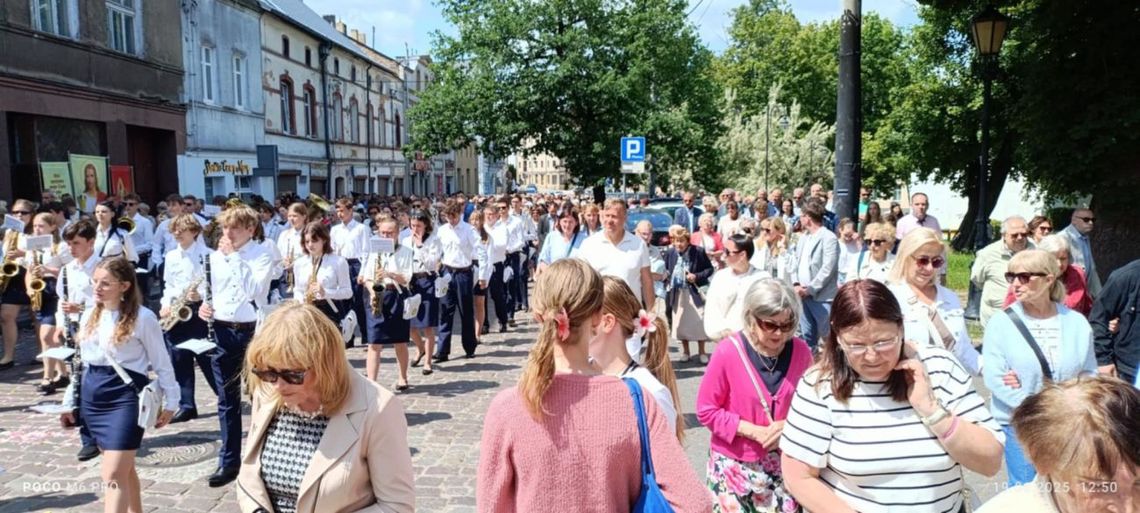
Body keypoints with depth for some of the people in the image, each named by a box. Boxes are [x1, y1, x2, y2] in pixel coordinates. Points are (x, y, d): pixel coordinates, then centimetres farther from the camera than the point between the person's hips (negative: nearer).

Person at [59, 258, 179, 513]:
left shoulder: (143, 317, -11)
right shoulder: (90, 315, 9)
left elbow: (161, 363, -6)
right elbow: (82, 361, 17)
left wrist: (170, 402, -4)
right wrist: (69, 400, 17)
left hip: (125, 395, -7)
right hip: (92, 395, 7)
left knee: (113, 475, -10)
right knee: (123, 468, 18)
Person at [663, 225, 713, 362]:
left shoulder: (698, 252, -10)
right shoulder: (670, 253, -2)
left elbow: (710, 269, -3)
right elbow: (665, 271, 11)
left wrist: (697, 276, -16)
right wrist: (664, 275, -11)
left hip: (695, 293, -3)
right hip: (677, 293, 3)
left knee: (698, 322, 1)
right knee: (681, 323, 10)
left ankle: (701, 352, 17)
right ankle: (686, 352, 25)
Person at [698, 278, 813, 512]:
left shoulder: (801, 352, -6)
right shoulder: (728, 352, -17)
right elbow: (706, 411, -11)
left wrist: (789, 426, -13)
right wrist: (754, 431, -18)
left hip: (784, 462, 3)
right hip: (735, 463, -3)